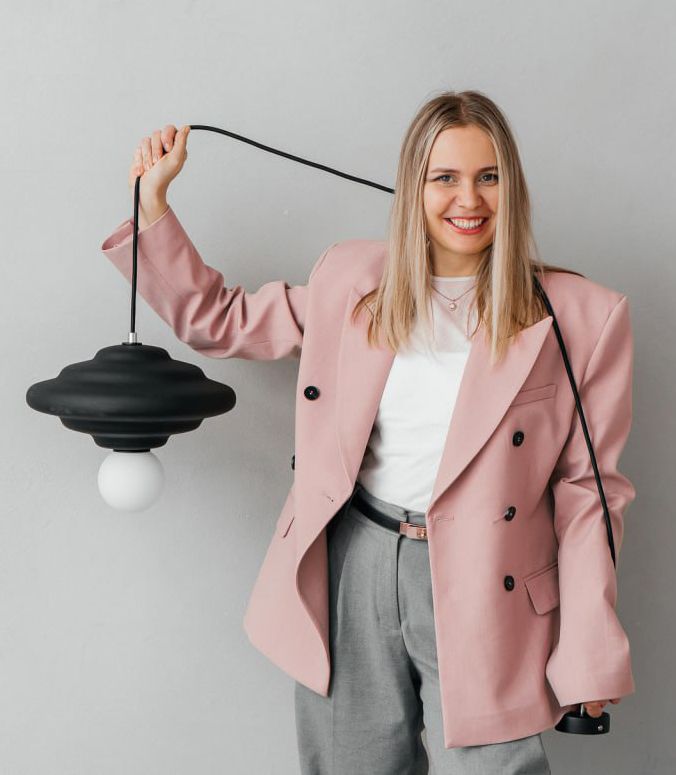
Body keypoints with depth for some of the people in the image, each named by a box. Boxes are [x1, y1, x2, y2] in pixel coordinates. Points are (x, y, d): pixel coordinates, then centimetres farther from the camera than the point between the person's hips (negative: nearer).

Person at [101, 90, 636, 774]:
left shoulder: (582, 317, -4)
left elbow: (586, 490, -2)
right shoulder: (352, 279, 5)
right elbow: (217, 319, 15)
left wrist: (588, 655, -4)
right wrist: (152, 199, 9)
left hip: (480, 590, -2)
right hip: (351, 568, 3)